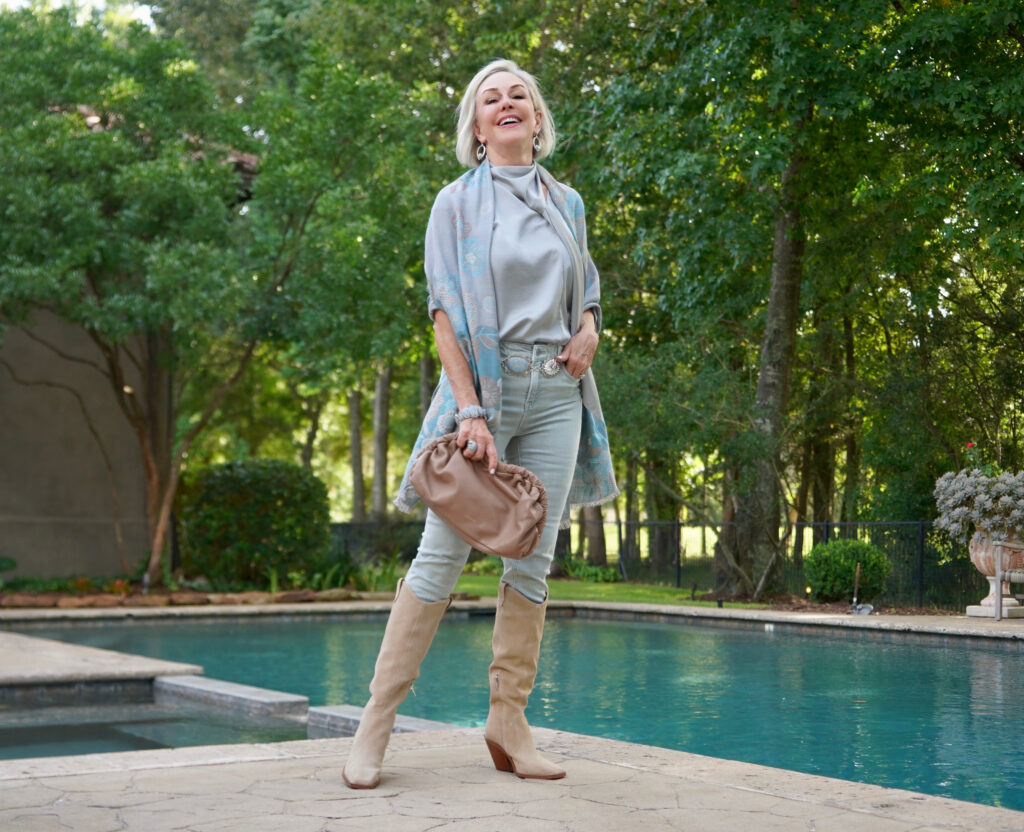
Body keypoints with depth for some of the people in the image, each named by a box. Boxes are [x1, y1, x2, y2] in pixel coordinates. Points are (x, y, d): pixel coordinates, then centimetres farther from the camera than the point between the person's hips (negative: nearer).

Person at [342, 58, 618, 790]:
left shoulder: (568, 203, 15)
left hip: (557, 393, 4)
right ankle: (375, 726, -3)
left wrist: (589, 332, 3)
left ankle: (508, 720, 9)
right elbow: (445, 310, -6)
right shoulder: (459, 202, 2)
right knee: (442, 555, -8)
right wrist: (470, 409, -17)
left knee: (534, 559, 2)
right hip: (486, 382, -4)